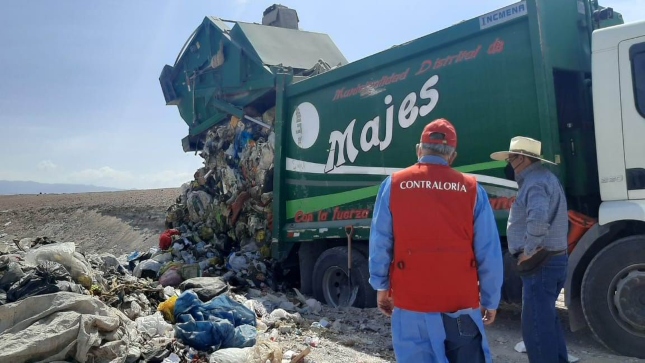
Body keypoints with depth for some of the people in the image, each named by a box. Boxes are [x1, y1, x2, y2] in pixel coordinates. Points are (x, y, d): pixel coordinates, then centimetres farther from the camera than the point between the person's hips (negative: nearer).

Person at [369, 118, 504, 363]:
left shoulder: (393, 185, -4)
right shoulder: (472, 189, -4)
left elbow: (380, 245, -2)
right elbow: (489, 254, -2)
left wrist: (381, 287, 10)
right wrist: (490, 300, 8)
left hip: (410, 302, 0)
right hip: (462, 303, 0)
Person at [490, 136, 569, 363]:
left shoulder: (535, 182, -18)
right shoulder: (544, 177, 16)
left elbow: (539, 219, -37)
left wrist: (528, 250, -23)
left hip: (540, 263, -11)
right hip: (553, 259, 11)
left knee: (535, 324, -4)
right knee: (547, 319, 21)